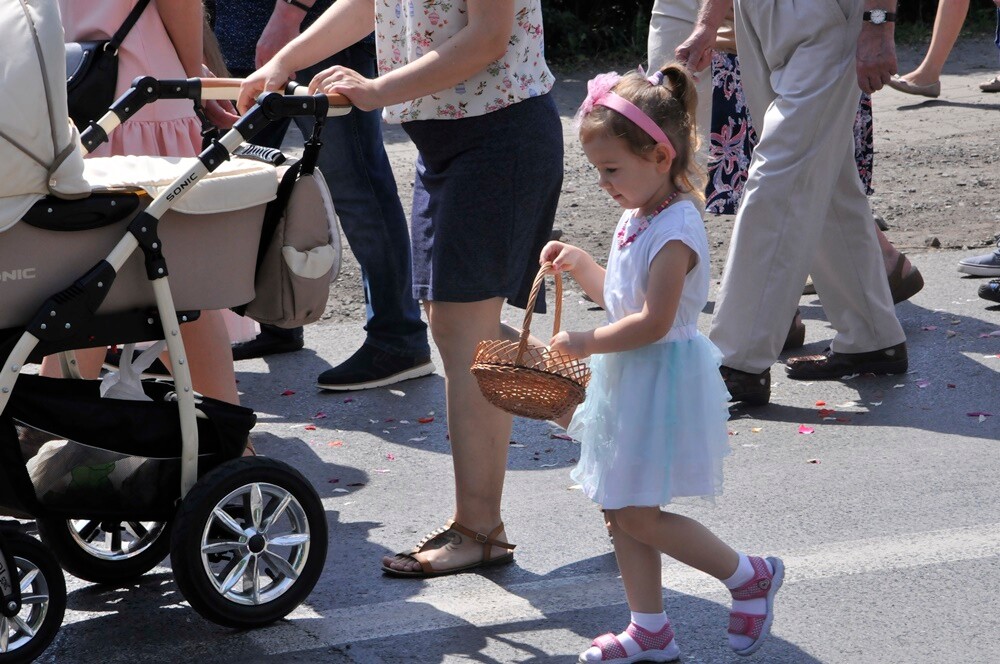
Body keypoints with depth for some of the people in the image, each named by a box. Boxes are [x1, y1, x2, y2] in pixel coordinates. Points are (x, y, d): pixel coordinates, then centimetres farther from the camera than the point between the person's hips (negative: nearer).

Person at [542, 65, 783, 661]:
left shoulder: (675, 229, -21)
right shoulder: (638, 217, 10)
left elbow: (653, 321, -25)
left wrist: (587, 343, -16)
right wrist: (579, 263, 7)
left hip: (663, 383, -10)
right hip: (630, 384, 10)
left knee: (638, 516, -6)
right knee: (621, 512, 12)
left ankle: (750, 576, 10)